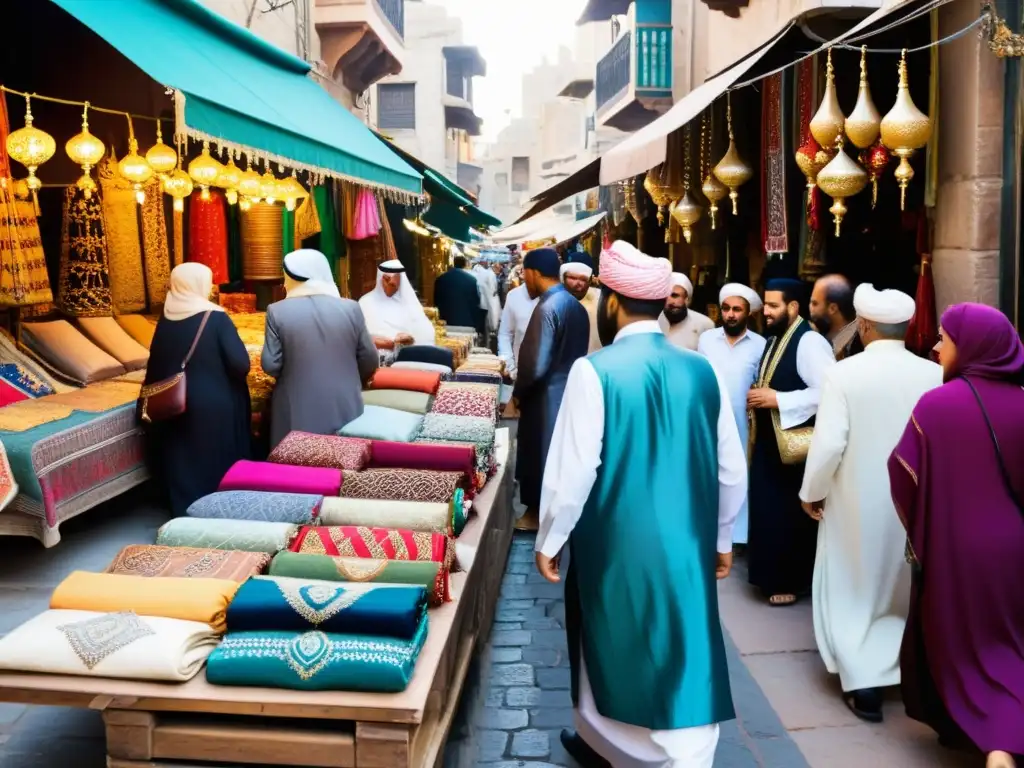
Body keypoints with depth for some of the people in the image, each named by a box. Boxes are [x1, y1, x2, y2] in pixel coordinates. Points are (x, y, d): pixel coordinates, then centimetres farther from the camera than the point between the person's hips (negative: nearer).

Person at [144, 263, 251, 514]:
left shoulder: (165, 321, 1)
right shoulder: (216, 318, -14)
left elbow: (155, 368, 9)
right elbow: (241, 365, -17)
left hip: (175, 406, 5)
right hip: (216, 407, -5)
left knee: (183, 465, 15)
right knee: (218, 468, 8)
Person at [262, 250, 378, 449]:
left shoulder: (278, 311, -8)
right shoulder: (350, 308, -3)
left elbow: (271, 365, -7)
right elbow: (369, 359, 2)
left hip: (298, 415, -2)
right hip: (345, 409, 2)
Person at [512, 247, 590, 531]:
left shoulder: (548, 308, -21)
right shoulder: (575, 305, 7)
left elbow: (536, 365, -24)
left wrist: (517, 392, -8)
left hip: (545, 396, -8)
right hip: (567, 390, 9)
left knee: (539, 454, 5)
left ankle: (537, 512, 17)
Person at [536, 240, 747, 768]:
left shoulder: (594, 371, -15)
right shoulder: (702, 371, -3)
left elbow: (573, 469, -15)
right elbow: (731, 469, 4)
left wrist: (550, 540, -1)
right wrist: (721, 537, 18)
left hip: (615, 545, -2)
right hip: (687, 544, 3)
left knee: (612, 649, 19)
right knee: (685, 658, 12)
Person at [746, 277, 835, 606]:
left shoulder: (809, 341, -16)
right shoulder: (773, 339, 13)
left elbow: (827, 391, -25)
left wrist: (777, 400, -23)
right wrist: (758, 397, 4)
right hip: (767, 440, 9)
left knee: (790, 514, 1)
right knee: (767, 511, 14)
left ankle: (791, 581, 16)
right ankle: (773, 575, 27)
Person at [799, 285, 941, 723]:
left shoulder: (844, 373, -17)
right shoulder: (935, 375, -9)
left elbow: (828, 443, -19)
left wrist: (812, 492, -4)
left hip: (857, 502, -3)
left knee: (854, 591, 13)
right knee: (909, 589, 22)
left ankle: (864, 686, 11)